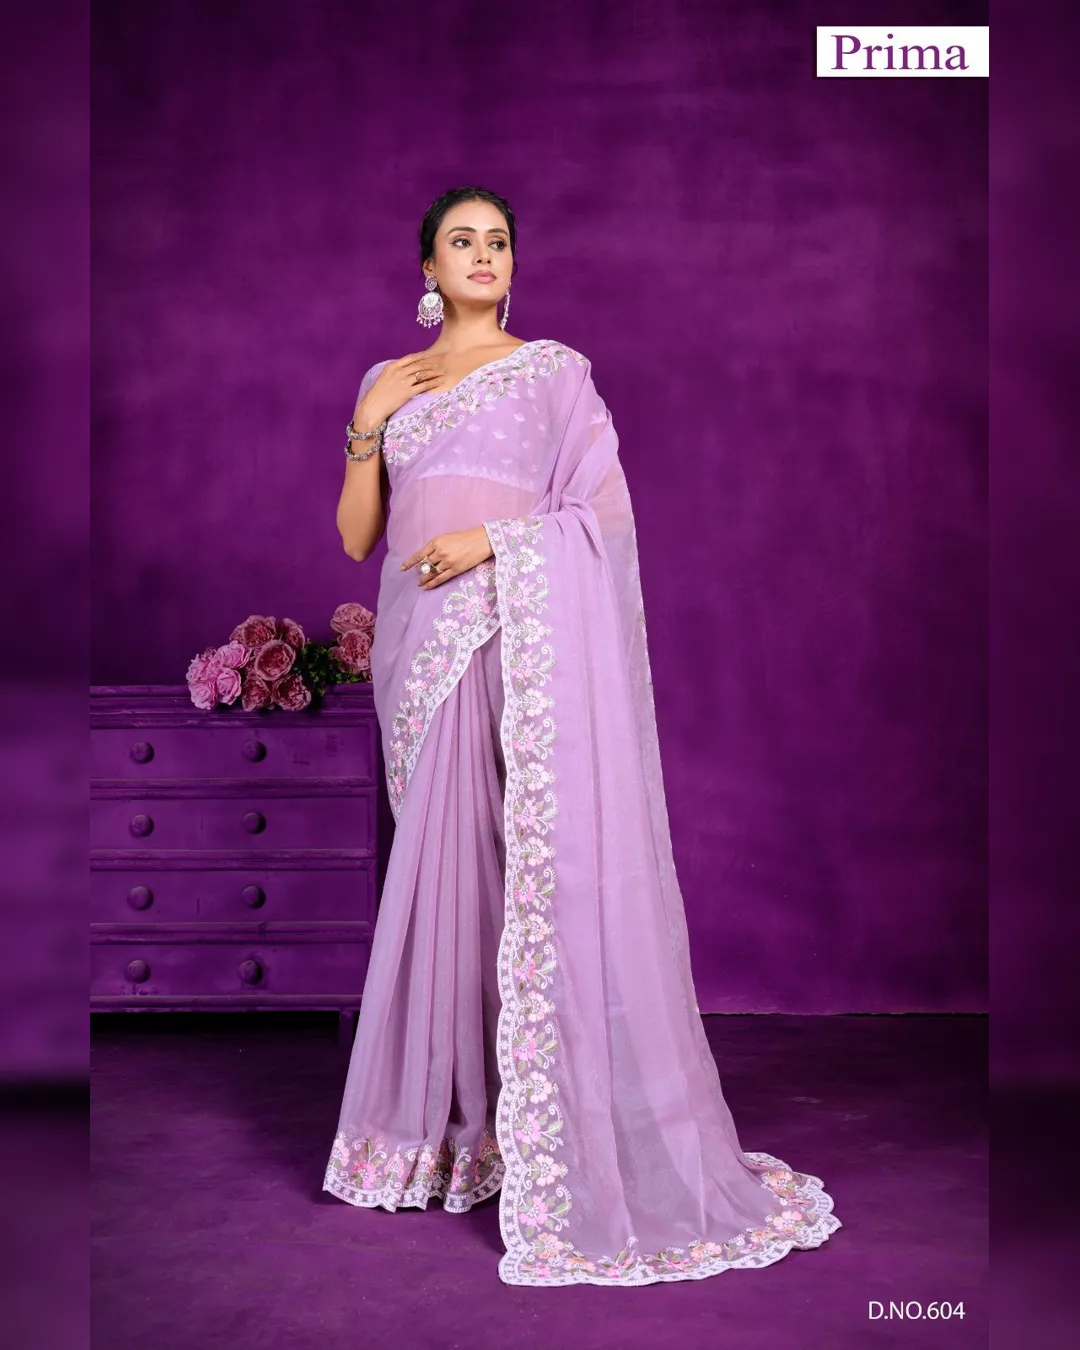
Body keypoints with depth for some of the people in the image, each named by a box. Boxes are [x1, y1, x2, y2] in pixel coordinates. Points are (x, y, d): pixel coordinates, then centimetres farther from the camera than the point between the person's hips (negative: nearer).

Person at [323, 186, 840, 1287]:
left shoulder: (554, 369, 6)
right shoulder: (388, 384, 17)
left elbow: (604, 506, -1)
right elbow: (356, 536, 12)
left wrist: (494, 541, -14)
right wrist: (369, 420, -1)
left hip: (524, 638, -4)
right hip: (426, 644, 4)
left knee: (546, 860, -8)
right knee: (442, 864, 6)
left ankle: (577, 1140, 0)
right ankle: (451, 1115, 17)